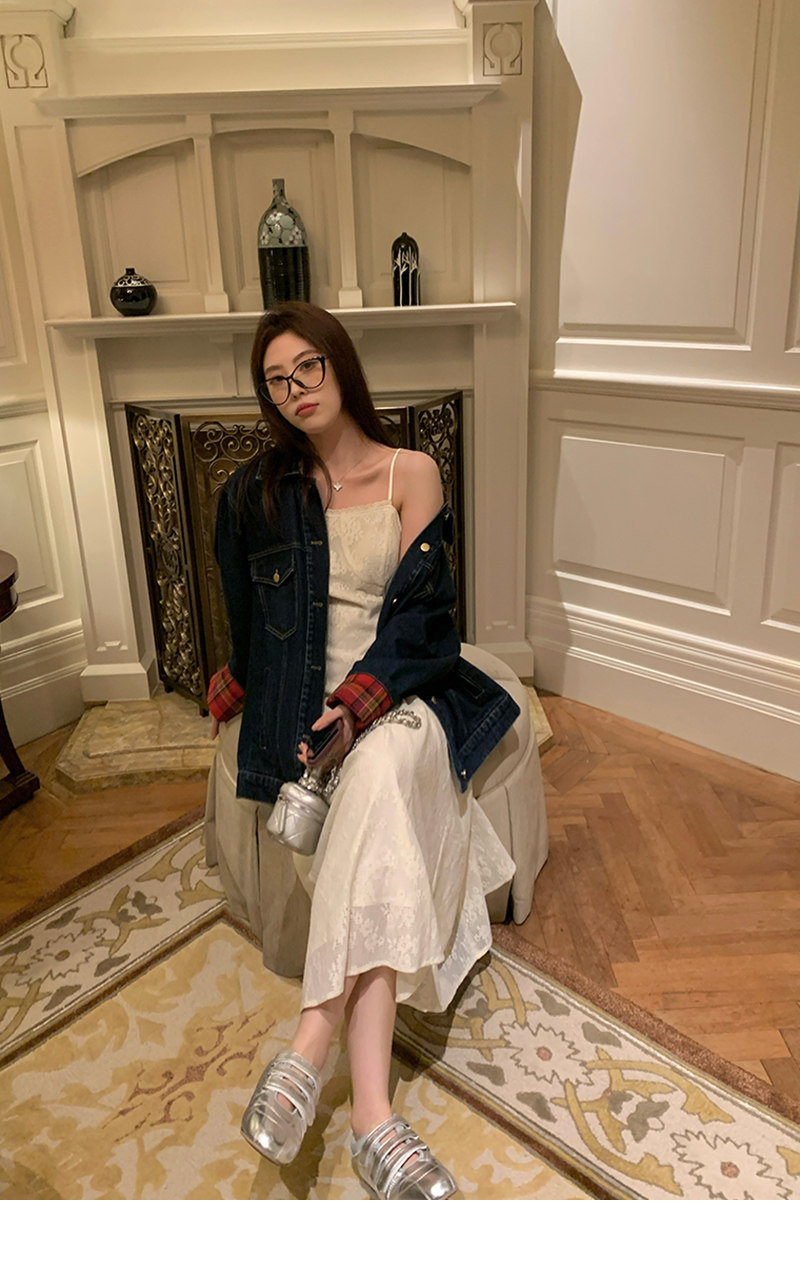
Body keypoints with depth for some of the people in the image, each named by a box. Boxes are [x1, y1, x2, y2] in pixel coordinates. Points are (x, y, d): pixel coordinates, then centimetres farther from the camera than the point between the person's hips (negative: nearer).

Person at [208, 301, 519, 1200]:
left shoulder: (411, 474, 6)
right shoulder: (257, 493, 11)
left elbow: (416, 610, -5)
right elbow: (249, 620, 16)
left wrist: (360, 701, -18)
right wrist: (241, 683, -2)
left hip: (400, 693, 0)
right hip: (304, 702, 0)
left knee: (381, 769, -36)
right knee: (381, 851, -29)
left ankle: (309, 1049, -35)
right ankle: (371, 1110, -30)